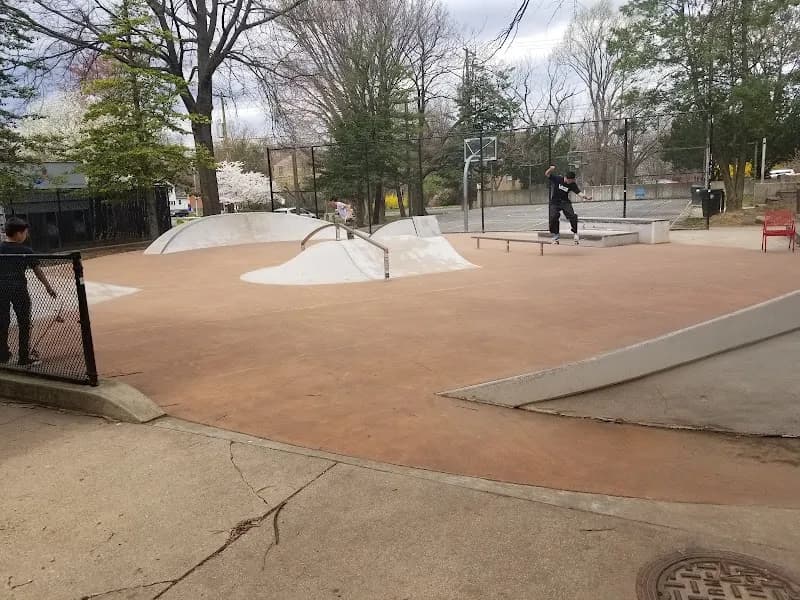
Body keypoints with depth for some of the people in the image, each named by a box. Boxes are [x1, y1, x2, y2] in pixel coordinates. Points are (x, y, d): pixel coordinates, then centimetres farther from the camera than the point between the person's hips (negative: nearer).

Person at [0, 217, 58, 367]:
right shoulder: (25, 251, -5)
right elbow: (37, 271, -2)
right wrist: (49, 287, 6)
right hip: (19, 289, -3)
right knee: (24, 324, 5)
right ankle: (24, 358, 8)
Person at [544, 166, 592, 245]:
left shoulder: (572, 185, -9)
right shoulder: (557, 179, -13)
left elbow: (579, 193, -17)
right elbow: (547, 174, -14)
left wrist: (586, 197, -37)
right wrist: (551, 169, -37)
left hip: (565, 202, 1)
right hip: (554, 202, -1)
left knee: (572, 216, -17)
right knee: (553, 217, -15)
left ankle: (575, 233, 0)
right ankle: (556, 235, 4)